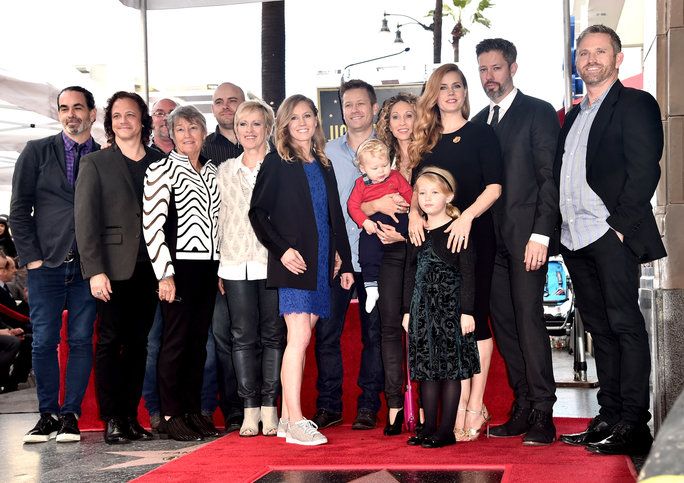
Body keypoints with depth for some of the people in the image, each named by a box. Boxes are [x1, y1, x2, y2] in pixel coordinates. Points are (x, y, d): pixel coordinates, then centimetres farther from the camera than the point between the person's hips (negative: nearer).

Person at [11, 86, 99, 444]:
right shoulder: (37, 152, 7)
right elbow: (19, 209, 4)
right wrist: (31, 256, -3)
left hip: (88, 266, 0)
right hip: (46, 265, 0)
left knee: (81, 340, 1)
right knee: (43, 340, 0)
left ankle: (70, 415, 8)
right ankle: (48, 415, 10)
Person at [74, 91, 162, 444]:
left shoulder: (160, 163, 12)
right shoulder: (94, 163, 3)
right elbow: (85, 220, -3)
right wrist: (95, 270, -12)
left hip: (148, 268, 3)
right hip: (113, 268, -3)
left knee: (138, 344, 6)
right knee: (110, 342, -2)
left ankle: (130, 417, 12)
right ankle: (111, 419, 2)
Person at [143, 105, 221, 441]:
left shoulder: (212, 172, 16)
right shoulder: (162, 170, -3)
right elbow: (151, 225, -9)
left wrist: (221, 268, 13)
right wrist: (165, 273, -14)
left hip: (208, 266, 6)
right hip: (179, 265, -6)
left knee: (199, 341, 9)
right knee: (175, 340, -4)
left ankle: (193, 411, 16)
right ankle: (170, 415, 3)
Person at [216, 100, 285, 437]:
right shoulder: (224, 171, 14)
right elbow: (219, 219, 14)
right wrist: (217, 267, 9)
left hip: (273, 262, -2)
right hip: (236, 266, 3)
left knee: (273, 334, 1)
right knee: (243, 336, 1)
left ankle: (270, 408, 7)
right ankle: (250, 410, 6)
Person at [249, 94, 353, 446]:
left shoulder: (323, 166, 17)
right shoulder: (276, 163, -1)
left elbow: (335, 218, 19)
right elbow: (257, 212, -4)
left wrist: (344, 262, 16)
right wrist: (282, 250, -14)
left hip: (320, 264, 6)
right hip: (293, 263, -6)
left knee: (300, 339, 8)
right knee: (299, 337, -12)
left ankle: (288, 417, 13)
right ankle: (295, 423, -12)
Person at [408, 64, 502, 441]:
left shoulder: (480, 133, 1)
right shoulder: (426, 140, 14)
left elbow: (494, 185, -6)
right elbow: (417, 187, 15)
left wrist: (467, 216, -19)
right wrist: (414, 213, -5)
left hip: (473, 237, -4)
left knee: (473, 318, -3)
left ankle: (475, 409, 1)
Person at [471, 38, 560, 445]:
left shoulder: (539, 113, 0)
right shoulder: (477, 122, 19)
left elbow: (551, 178, -6)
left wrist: (540, 235, -14)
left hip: (526, 236, -6)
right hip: (489, 240, 6)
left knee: (529, 319, -10)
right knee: (503, 324, 5)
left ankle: (543, 416, -6)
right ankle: (523, 408, 12)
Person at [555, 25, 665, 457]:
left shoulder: (636, 104, -1)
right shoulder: (575, 116, 22)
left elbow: (645, 170, -10)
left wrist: (620, 224, -16)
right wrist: (559, 230, 10)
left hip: (612, 236, -8)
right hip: (576, 239, 8)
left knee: (625, 325, -6)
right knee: (599, 328, 10)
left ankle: (633, 425, -4)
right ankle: (608, 418, 15)